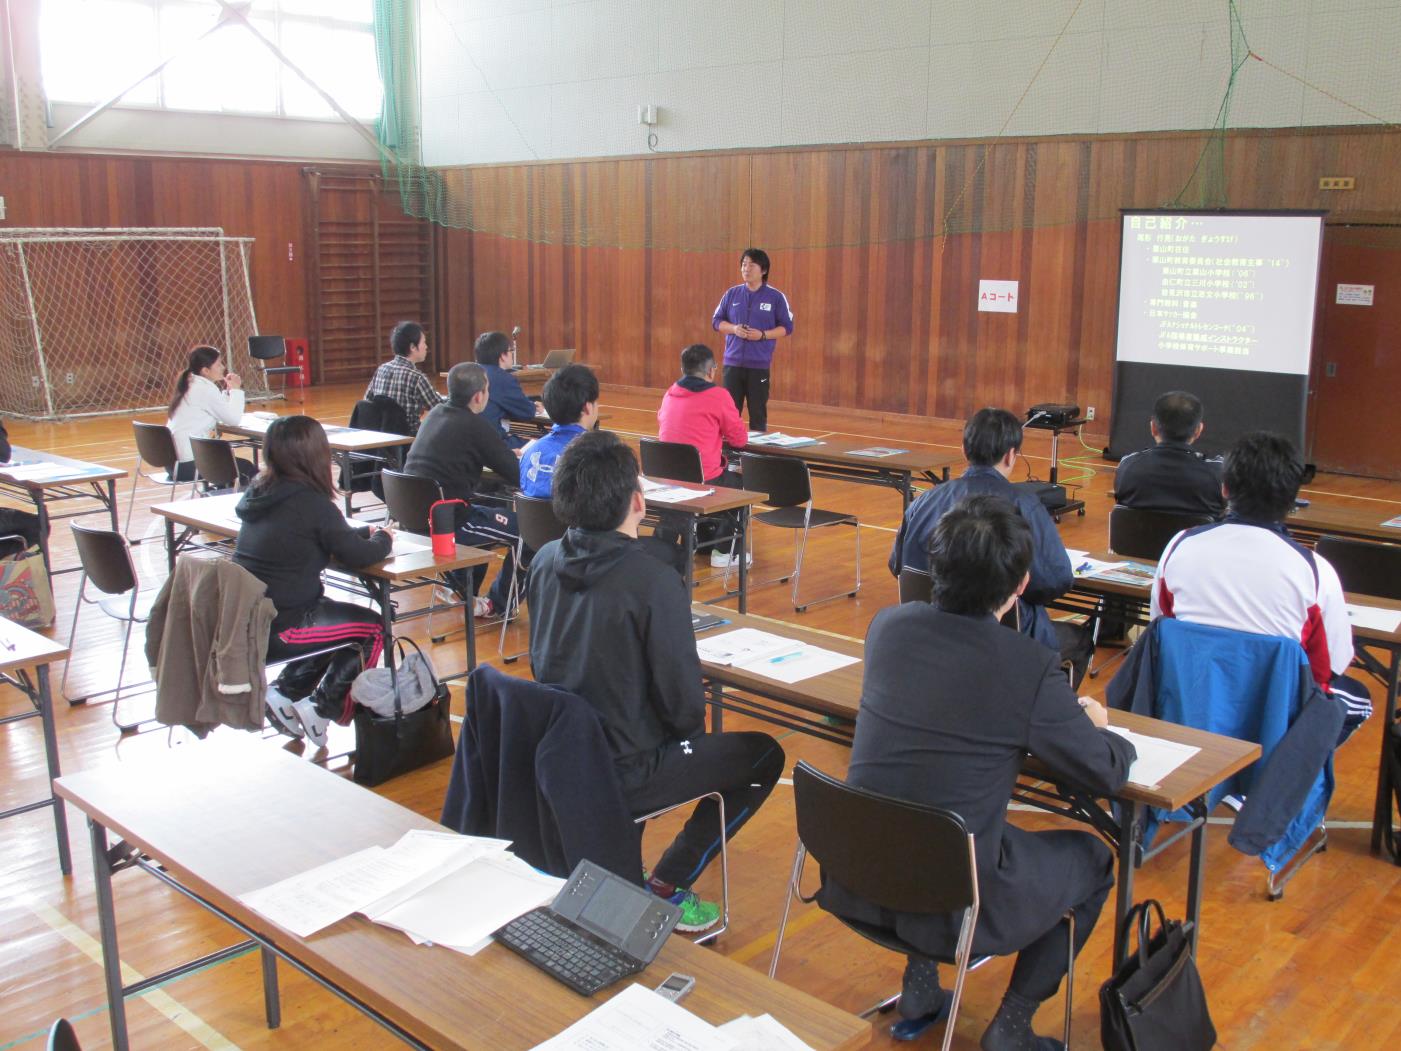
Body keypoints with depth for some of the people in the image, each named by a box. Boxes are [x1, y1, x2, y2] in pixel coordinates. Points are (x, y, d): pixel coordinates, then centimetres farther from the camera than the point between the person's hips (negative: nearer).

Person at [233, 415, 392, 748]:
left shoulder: (260, 492, 7)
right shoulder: (311, 501, -17)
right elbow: (357, 556, -10)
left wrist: (366, 532, 13)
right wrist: (383, 539, 9)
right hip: (274, 629, -8)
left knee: (337, 619, 27)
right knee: (371, 628, 11)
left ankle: (285, 693, 20)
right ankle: (323, 709, 7)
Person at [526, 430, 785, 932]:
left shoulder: (545, 561, -4)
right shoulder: (654, 580, -24)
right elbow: (682, 699, -19)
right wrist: (690, 729, 4)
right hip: (621, 774, -7)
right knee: (764, 755, 11)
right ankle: (665, 888, 10)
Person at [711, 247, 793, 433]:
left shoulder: (776, 297, 0)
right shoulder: (731, 294, 8)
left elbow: (787, 327, 1)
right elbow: (716, 321, 12)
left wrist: (763, 335, -15)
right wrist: (734, 329, -9)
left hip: (759, 365, -2)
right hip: (732, 362, 2)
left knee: (758, 412, 2)